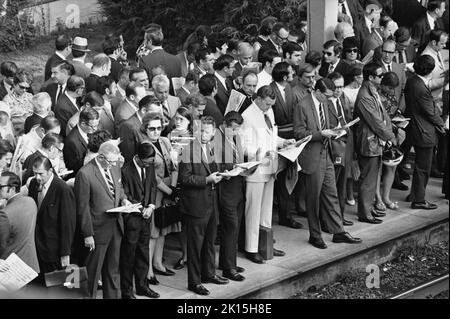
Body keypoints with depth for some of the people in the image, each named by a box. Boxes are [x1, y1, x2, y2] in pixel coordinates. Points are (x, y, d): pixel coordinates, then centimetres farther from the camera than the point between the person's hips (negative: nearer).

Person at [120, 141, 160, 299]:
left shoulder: (150, 166, 5)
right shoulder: (126, 170, -16)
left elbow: (153, 186, 10)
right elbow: (126, 195, -12)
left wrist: (151, 206, -4)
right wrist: (141, 208, -15)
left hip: (145, 216, 6)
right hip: (131, 217, -6)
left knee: (143, 251, 13)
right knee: (128, 254, 0)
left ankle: (142, 286, 25)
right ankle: (126, 290, 9)